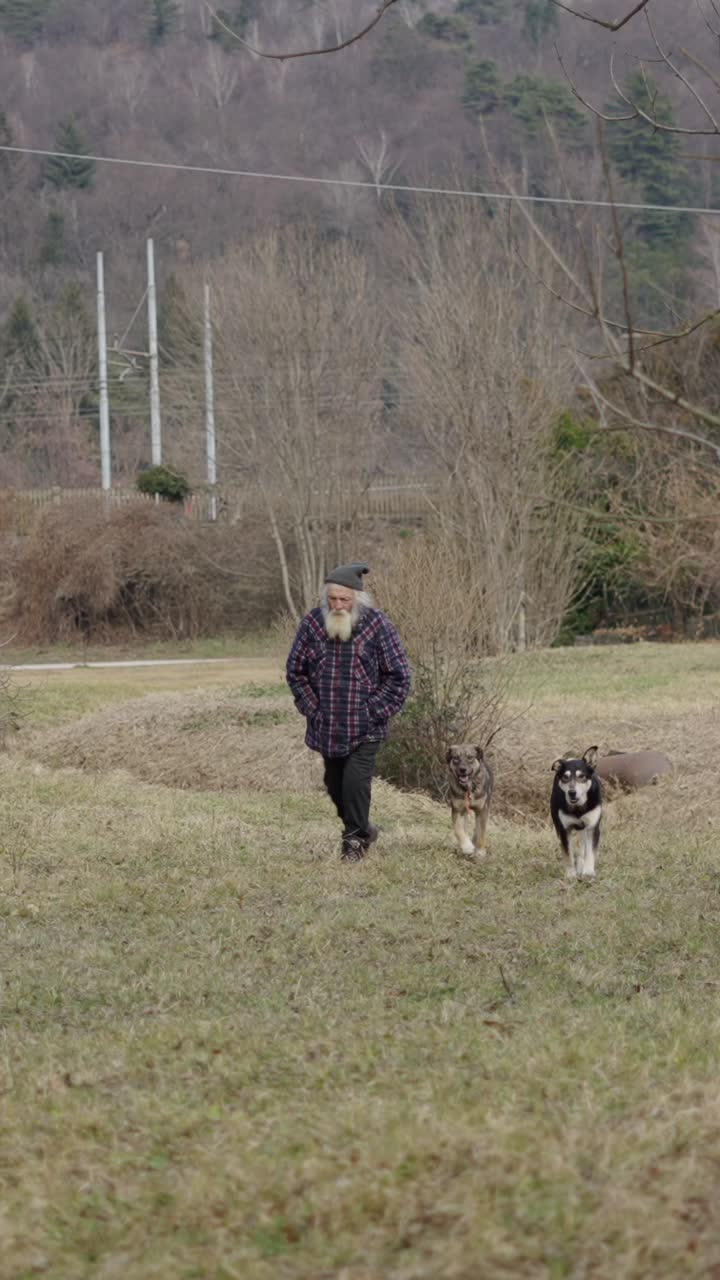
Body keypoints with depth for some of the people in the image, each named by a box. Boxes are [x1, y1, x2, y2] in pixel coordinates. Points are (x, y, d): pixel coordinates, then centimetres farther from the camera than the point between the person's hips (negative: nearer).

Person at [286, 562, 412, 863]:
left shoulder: (377, 625, -9)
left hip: (364, 728, -4)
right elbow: (295, 670, 9)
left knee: (356, 781, -13)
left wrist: (374, 711, -8)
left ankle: (355, 839, 4)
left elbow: (399, 676, -4)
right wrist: (311, 708, 1)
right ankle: (363, 829, 33)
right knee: (335, 785, 12)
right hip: (326, 726, 4)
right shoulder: (313, 623, -2)